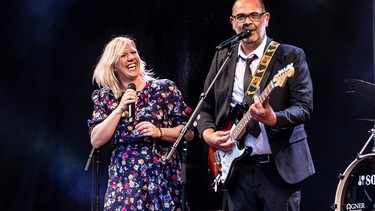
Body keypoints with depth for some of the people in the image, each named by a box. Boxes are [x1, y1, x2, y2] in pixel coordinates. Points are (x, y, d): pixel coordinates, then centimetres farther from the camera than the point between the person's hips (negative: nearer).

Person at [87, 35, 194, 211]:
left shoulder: (164, 89, 3)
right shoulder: (105, 97, 7)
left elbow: (189, 133, 2)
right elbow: (96, 141, -3)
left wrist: (159, 132, -13)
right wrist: (120, 109, -10)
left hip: (163, 180, -1)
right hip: (124, 182, 1)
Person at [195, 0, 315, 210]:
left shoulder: (291, 56, -1)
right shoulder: (222, 57, 12)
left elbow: (304, 107, -9)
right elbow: (205, 107, 16)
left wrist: (274, 119, -28)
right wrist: (208, 134, -4)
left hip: (279, 167, -4)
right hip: (237, 167, 4)